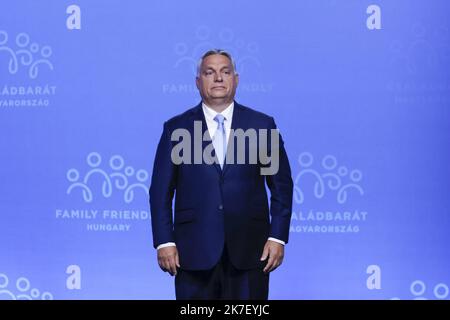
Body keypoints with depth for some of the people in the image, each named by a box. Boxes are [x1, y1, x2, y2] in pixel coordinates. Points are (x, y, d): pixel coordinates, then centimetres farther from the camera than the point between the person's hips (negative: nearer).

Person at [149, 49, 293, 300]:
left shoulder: (263, 125, 6)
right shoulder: (176, 128, 6)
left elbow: (282, 185, 6)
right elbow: (161, 191, 5)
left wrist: (278, 237, -1)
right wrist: (164, 242, -3)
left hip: (249, 252, 0)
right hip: (193, 252, 0)